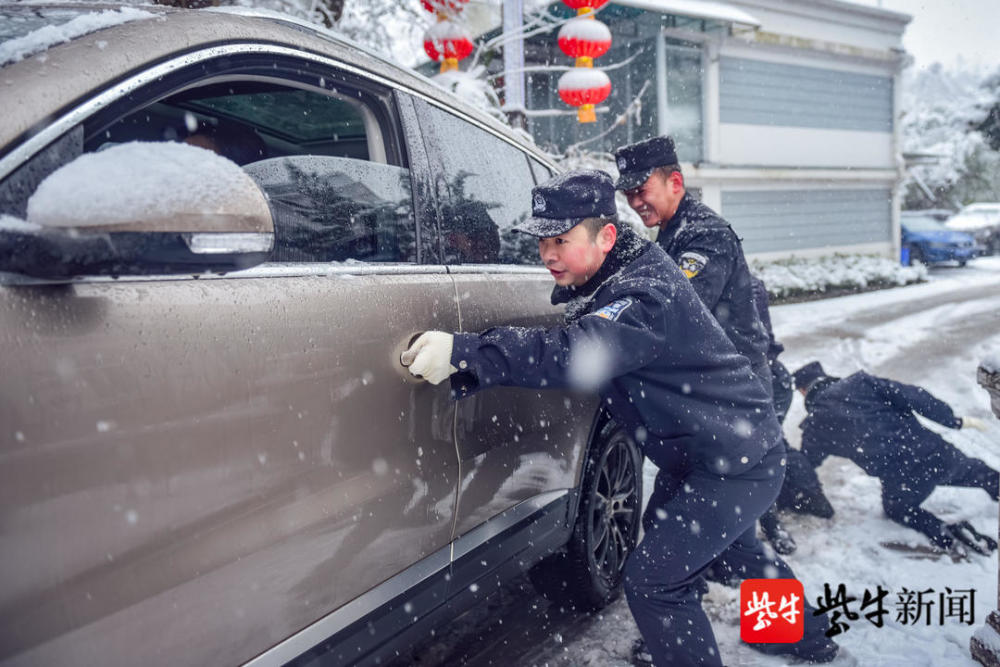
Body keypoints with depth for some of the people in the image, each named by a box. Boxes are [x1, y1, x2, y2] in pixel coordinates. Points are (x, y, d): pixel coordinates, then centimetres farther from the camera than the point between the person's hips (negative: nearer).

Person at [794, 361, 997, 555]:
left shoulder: (815, 423, 2)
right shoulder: (859, 381, 5)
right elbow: (910, 396, -2)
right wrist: (954, 420, 5)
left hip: (901, 479, -3)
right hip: (935, 452, 3)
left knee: (897, 509, 28)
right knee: (971, 470, 34)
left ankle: (944, 532, 5)